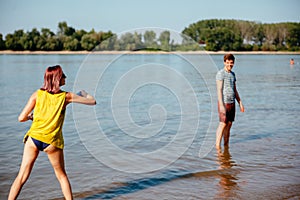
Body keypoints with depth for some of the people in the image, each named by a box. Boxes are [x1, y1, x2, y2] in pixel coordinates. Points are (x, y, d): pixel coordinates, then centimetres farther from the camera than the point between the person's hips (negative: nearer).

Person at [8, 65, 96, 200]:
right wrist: (85, 94, 24)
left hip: (33, 138, 1)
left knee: (22, 177, 7)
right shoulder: (66, 96, -4)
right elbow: (92, 101, 4)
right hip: (52, 143, -1)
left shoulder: (37, 94, -2)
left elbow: (21, 118, -4)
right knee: (62, 176, 18)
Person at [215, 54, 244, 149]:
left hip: (232, 103, 7)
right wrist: (221, 105, -22)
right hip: (224, 103, -7)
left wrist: (240, 103, 17)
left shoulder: (232, 74, 16)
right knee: (223, 124, -9)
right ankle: (217, 145, -4)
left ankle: (226, 145, 12)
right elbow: (219, 90, -15)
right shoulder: (220, 73, -8)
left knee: (229, 124, 6)